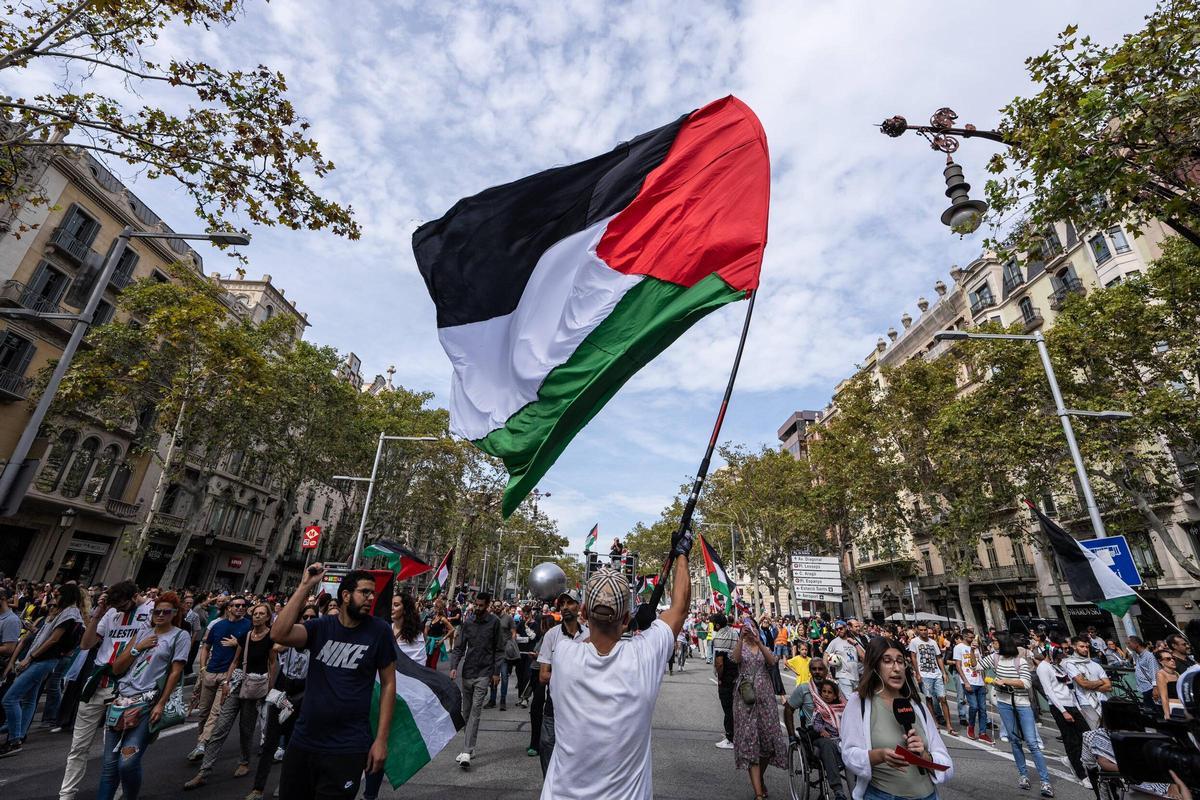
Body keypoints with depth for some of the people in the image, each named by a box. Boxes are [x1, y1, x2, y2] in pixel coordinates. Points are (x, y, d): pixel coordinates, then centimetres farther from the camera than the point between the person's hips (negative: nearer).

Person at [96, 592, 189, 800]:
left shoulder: (180, 635, 1)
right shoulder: (144, 633, 15)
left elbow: (175, 672, -4)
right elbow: (116, 669, 13)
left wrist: (161, 704, -10)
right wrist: (137, 648, 0)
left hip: (146, 703, -5)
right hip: (122, 698, 5)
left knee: (128, 763, -11)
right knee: (109, 762, 4)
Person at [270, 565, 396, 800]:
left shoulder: (379, 630, -10)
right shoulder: (321, 626, -4)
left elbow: (388, 684, -6)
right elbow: (278, 634, -21)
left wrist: (381, 740, -10)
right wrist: (305, 586, -21)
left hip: (348, 749, -3)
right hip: (302, 741, 3)